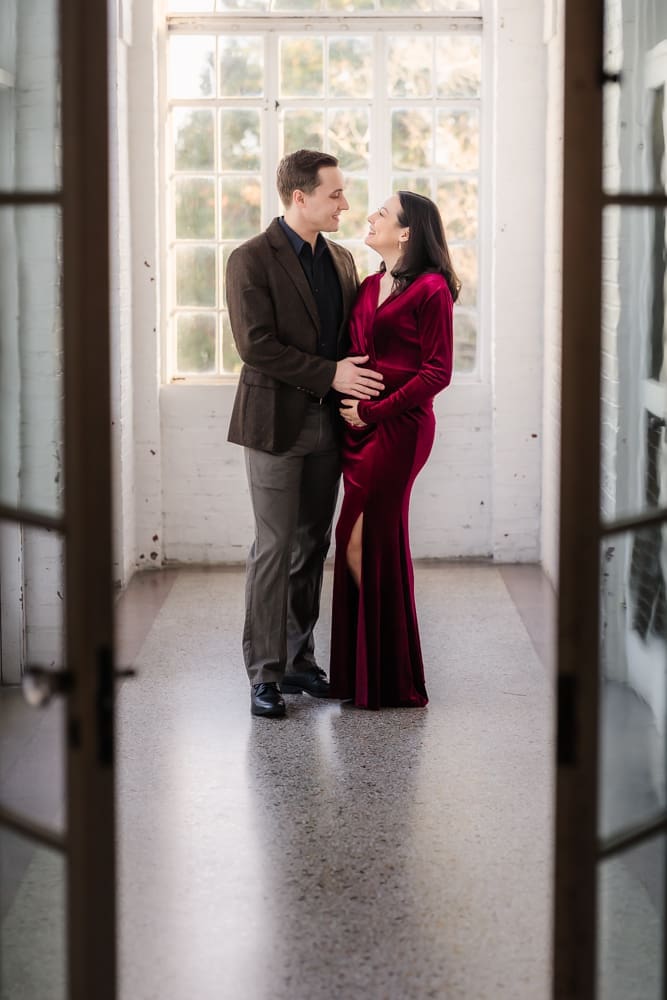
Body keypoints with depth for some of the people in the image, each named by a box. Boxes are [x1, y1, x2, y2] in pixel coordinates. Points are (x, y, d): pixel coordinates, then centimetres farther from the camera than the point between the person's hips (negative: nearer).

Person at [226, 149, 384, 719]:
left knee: (312, 545, 10)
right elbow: (256, 344, -17)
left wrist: (359, 386, -3)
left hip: (328, 421, 6)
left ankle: (299, 660, 19)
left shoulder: (341, 260, 12)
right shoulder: (252, 260, -9)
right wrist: (330, 375, -18)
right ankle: (265, 673, 4)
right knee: (275, 549, -3)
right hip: (276, 422, -6)